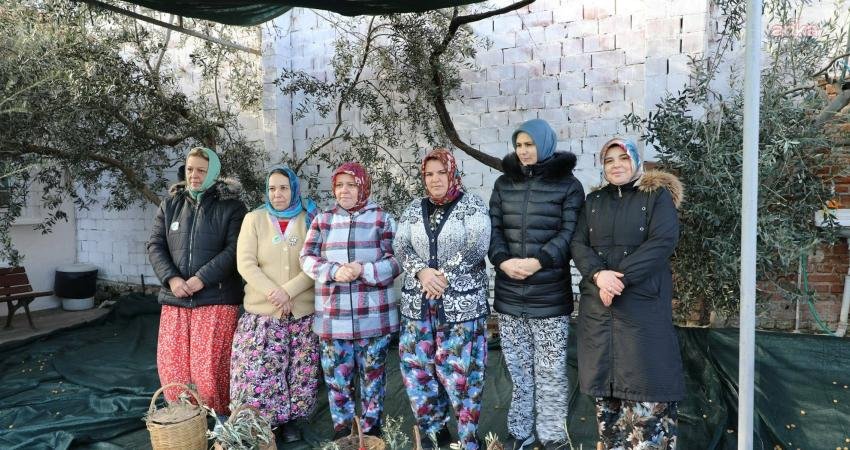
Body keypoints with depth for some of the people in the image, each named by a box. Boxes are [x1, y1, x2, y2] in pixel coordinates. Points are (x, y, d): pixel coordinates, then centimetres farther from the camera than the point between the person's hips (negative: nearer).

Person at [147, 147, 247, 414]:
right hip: (175, 299, 5)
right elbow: (155, 245, 8)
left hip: (216, 298, -4)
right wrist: (171, 278, -8)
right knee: (171, 366, 8)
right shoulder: (170, 205, 12)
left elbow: (234, 250, -9)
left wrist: (201, 279, -16)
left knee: (209, 368, -5)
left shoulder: (231, 206, 0)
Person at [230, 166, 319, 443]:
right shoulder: (254, 219, 5)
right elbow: (245, 264, -3)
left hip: (302, 313, 0)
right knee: (258, 373, -1)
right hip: (262, 312, 0)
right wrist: (274, 292, -14)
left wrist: (289, 291, -16)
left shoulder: (310, 220, 3)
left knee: (298, 373, 7)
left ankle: (289, 421, 26)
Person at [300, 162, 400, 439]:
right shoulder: (322, 220, 9)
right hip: (333, 316, 2)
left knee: (372, 374, 9)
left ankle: (371, 429, 26)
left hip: (373, 315, -2)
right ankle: (342, 430, 27)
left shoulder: (382, 219, 3)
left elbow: (396, 260, -3)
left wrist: (364, 271, -19)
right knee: (336, 376, 9)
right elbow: (307, 259, 3)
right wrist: (334, 271, -16)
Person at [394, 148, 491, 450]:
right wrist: (421, 272, -15)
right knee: (417, 366, 7)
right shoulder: (414, 209, 11)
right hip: (418, 303, 4)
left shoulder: (472, 205, -1)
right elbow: (400, 246, 3)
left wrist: (444, 276, -15)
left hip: (462, 303, -4)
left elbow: (477, 247, -11)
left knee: (460, 369, -1)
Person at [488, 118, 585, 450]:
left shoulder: (567, 184, 1)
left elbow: (569, 232, -7)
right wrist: (502, 260, -11)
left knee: (550, 371, 3)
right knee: (517, 368, 13)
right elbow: (493, 228, 7)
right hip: (509, 293, 4)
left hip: (550, 294, -3)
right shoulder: (504, 183, 11)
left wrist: (538, 261, -19)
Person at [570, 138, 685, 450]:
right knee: (604, 379, 8)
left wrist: (621, 277, -17)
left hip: (643, 302, -4)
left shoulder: (658, 195, 2)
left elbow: (662, 242, -12)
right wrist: (599, 274, -14)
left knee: (645, 380, -5)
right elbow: (578, 244, 5)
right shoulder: (594, 200, 14)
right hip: (597, 303, 4)